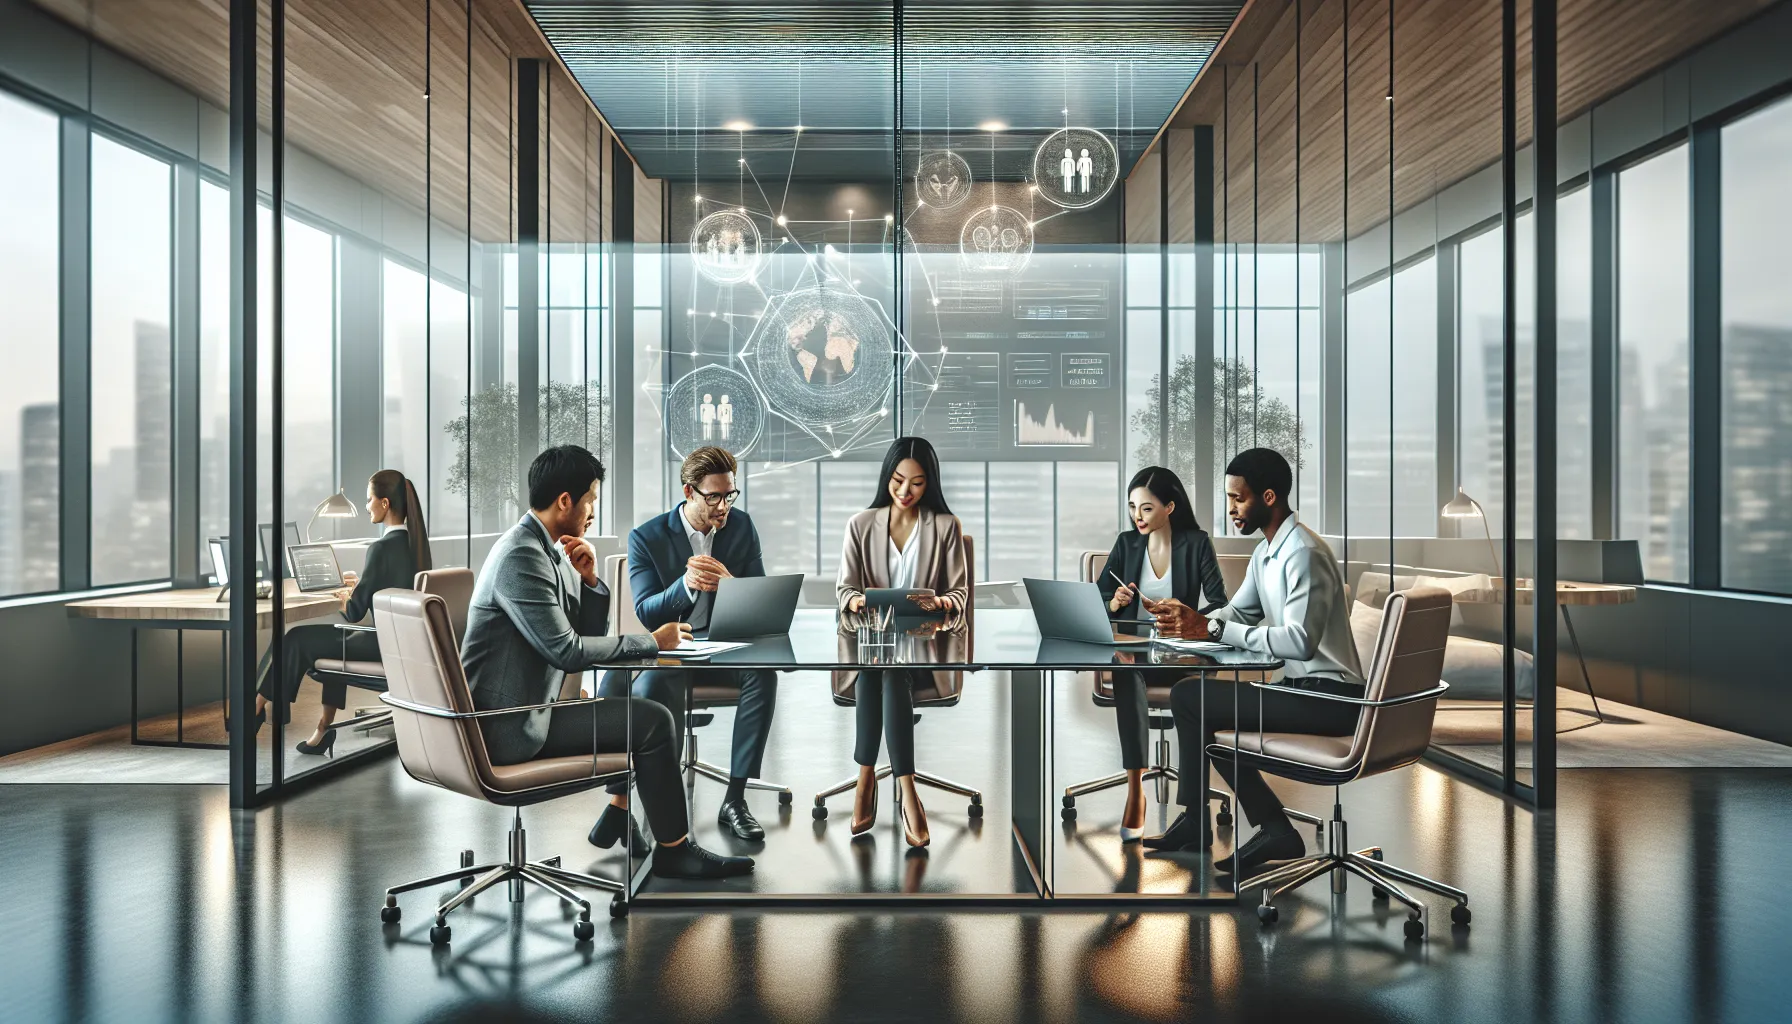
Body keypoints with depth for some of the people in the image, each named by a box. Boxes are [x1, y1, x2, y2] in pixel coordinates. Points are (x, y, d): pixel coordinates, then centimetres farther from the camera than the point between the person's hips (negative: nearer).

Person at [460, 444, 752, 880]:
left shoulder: (550, 551, 9)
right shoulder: (521, 556, -21)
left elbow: (589, 635, 10)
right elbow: (567, 651, -25)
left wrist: (589, 580, -6)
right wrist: (652, 642, -16)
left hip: (522, 709, 10)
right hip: (512, 726, -10)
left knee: (642, 705, 15)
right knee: (654, 721, -12)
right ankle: (673, 850, 2)